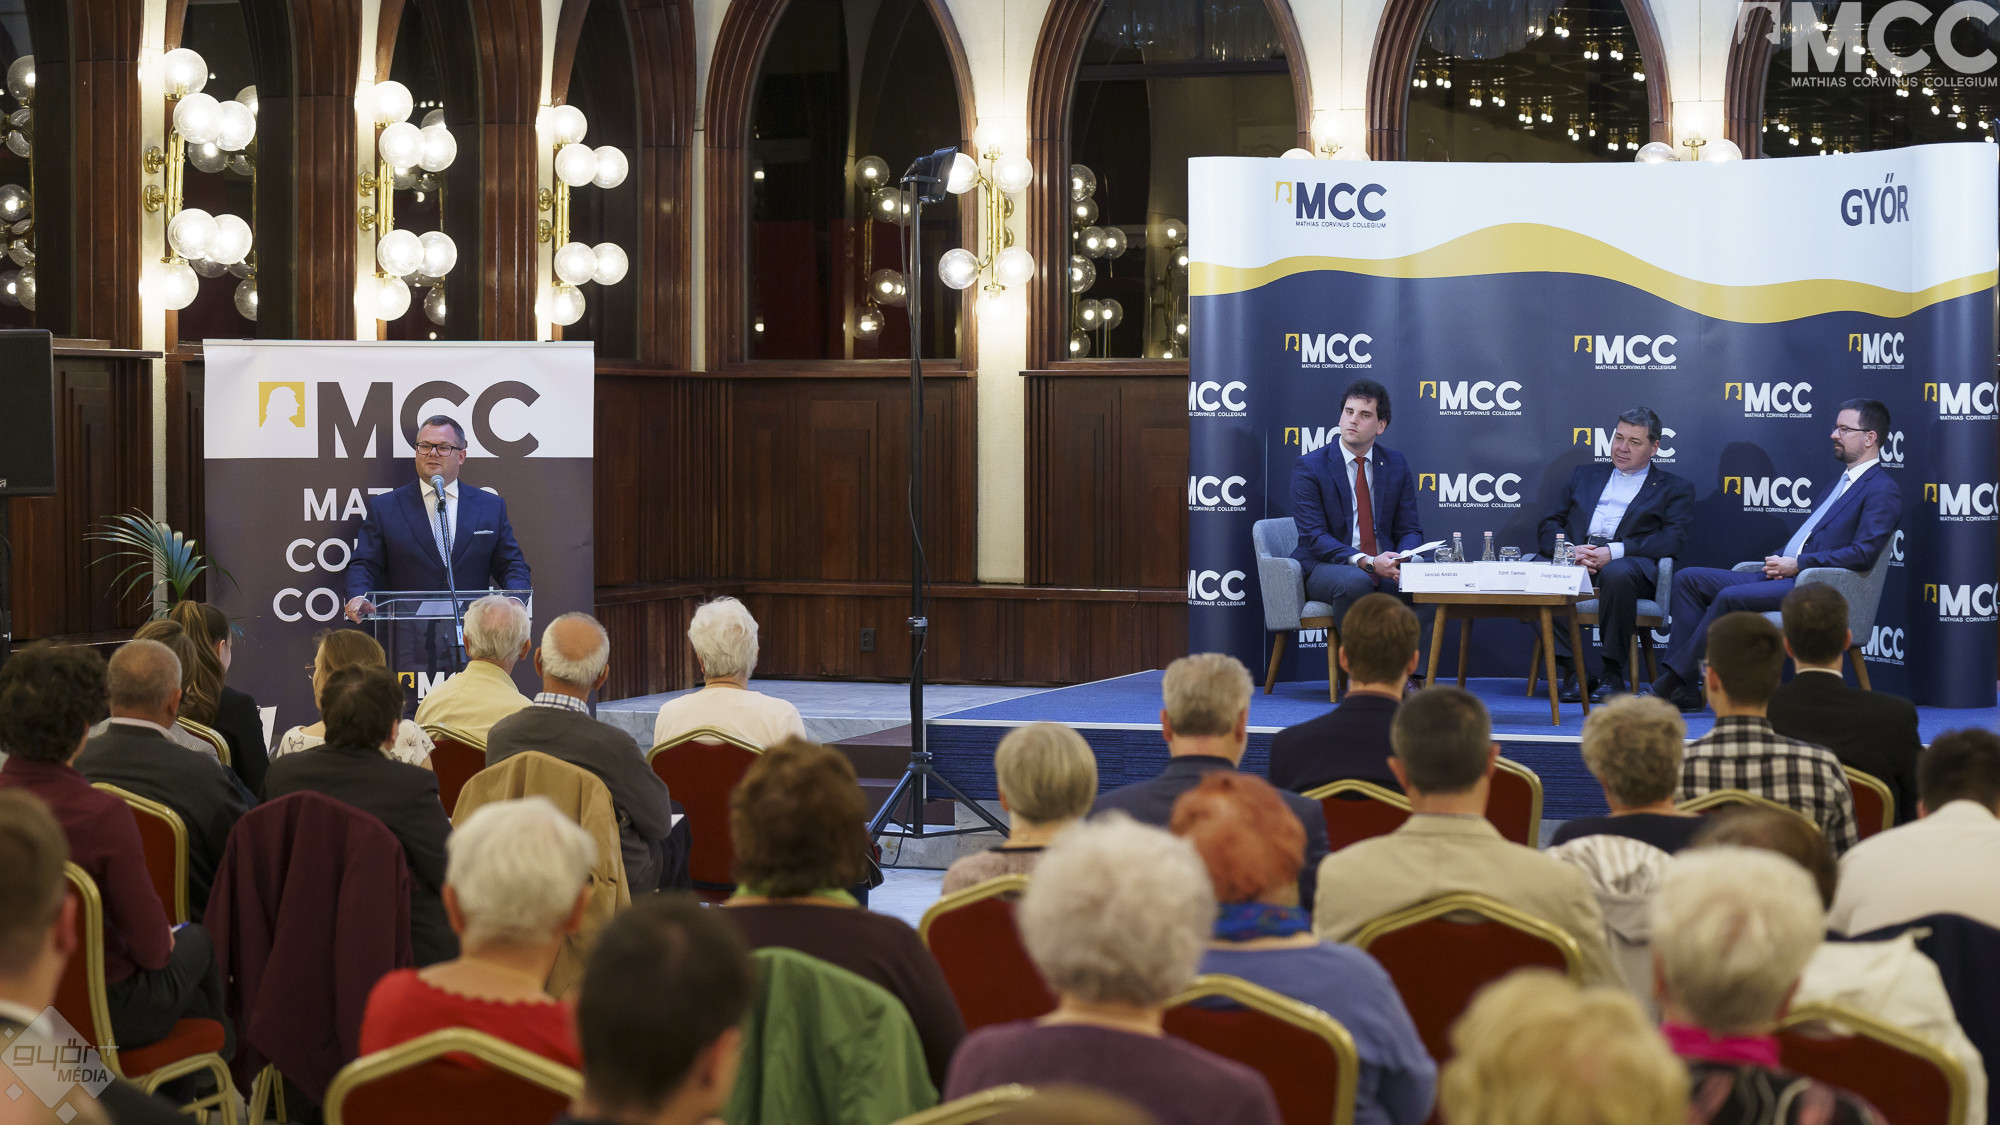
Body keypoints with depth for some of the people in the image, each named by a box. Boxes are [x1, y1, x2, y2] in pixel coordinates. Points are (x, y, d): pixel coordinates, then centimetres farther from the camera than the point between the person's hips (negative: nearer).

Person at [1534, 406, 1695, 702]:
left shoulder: (1674, 488, 18)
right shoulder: (1583, 476, 29)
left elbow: (1673, 540, -1)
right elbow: (1548, 526, 19)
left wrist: (1614, 551, -15)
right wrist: (1570, 551, -6)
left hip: (1630, 562, -3)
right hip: (1577, 559, 3)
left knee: (1617, 574, -41)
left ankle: (1612, 674, -25)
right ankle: (1578, 670, -24)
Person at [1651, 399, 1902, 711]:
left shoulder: (1883, 492, -5)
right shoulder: (1844, 481, 25)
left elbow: (1863, 554, -17)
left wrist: (1796, 564, -16)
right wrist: (1778, 560, 5)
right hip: (1784, 577, 10)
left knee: (1730, 597, -31)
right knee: (1688, 578, -2)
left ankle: (1673, 681, -23)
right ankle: (1684, 689, -12)